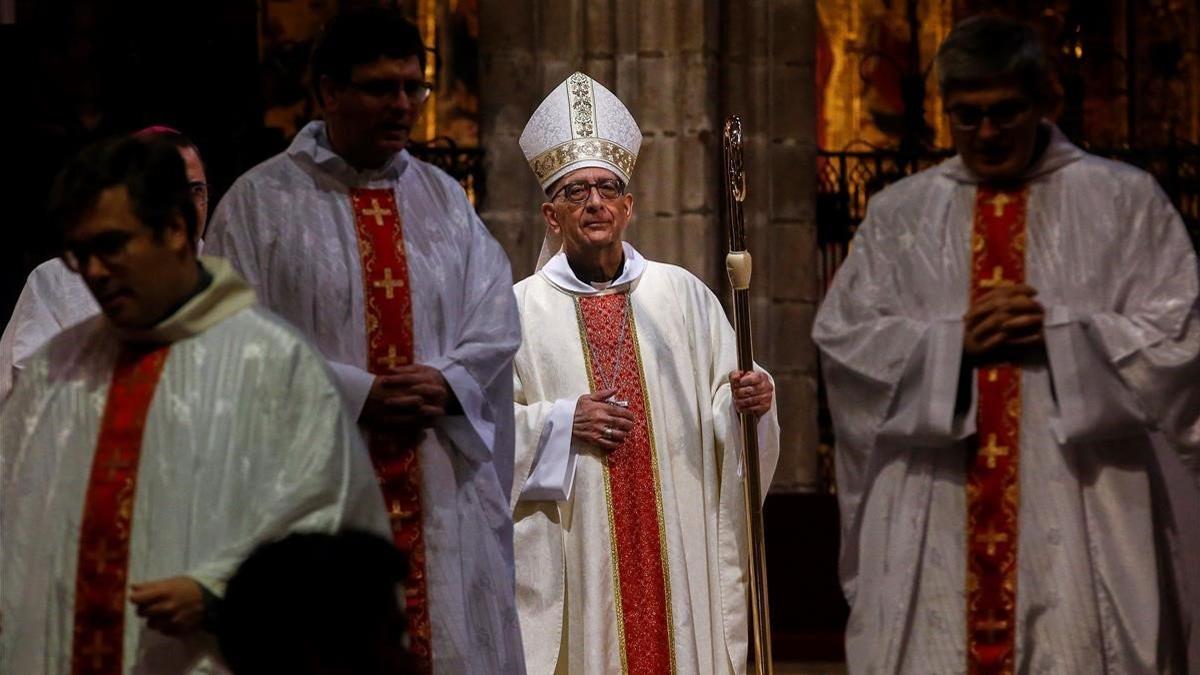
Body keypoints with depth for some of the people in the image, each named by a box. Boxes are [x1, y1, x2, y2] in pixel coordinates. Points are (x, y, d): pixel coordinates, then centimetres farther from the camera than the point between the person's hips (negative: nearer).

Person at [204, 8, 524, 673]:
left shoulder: (444, 199, 15)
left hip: (442, 488, 4)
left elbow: (497, 318, 8)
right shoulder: (260, 203, 1)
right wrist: (360, 394, -15)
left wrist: (447, 382, -11)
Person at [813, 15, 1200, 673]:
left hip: (1078, 517, -2)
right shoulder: (898, 212, 12)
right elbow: (840, 335, 5)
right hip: (932, 519, 2)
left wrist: (1056, 329, -11)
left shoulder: (1123, 200, 6)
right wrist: (954, 338, -9)